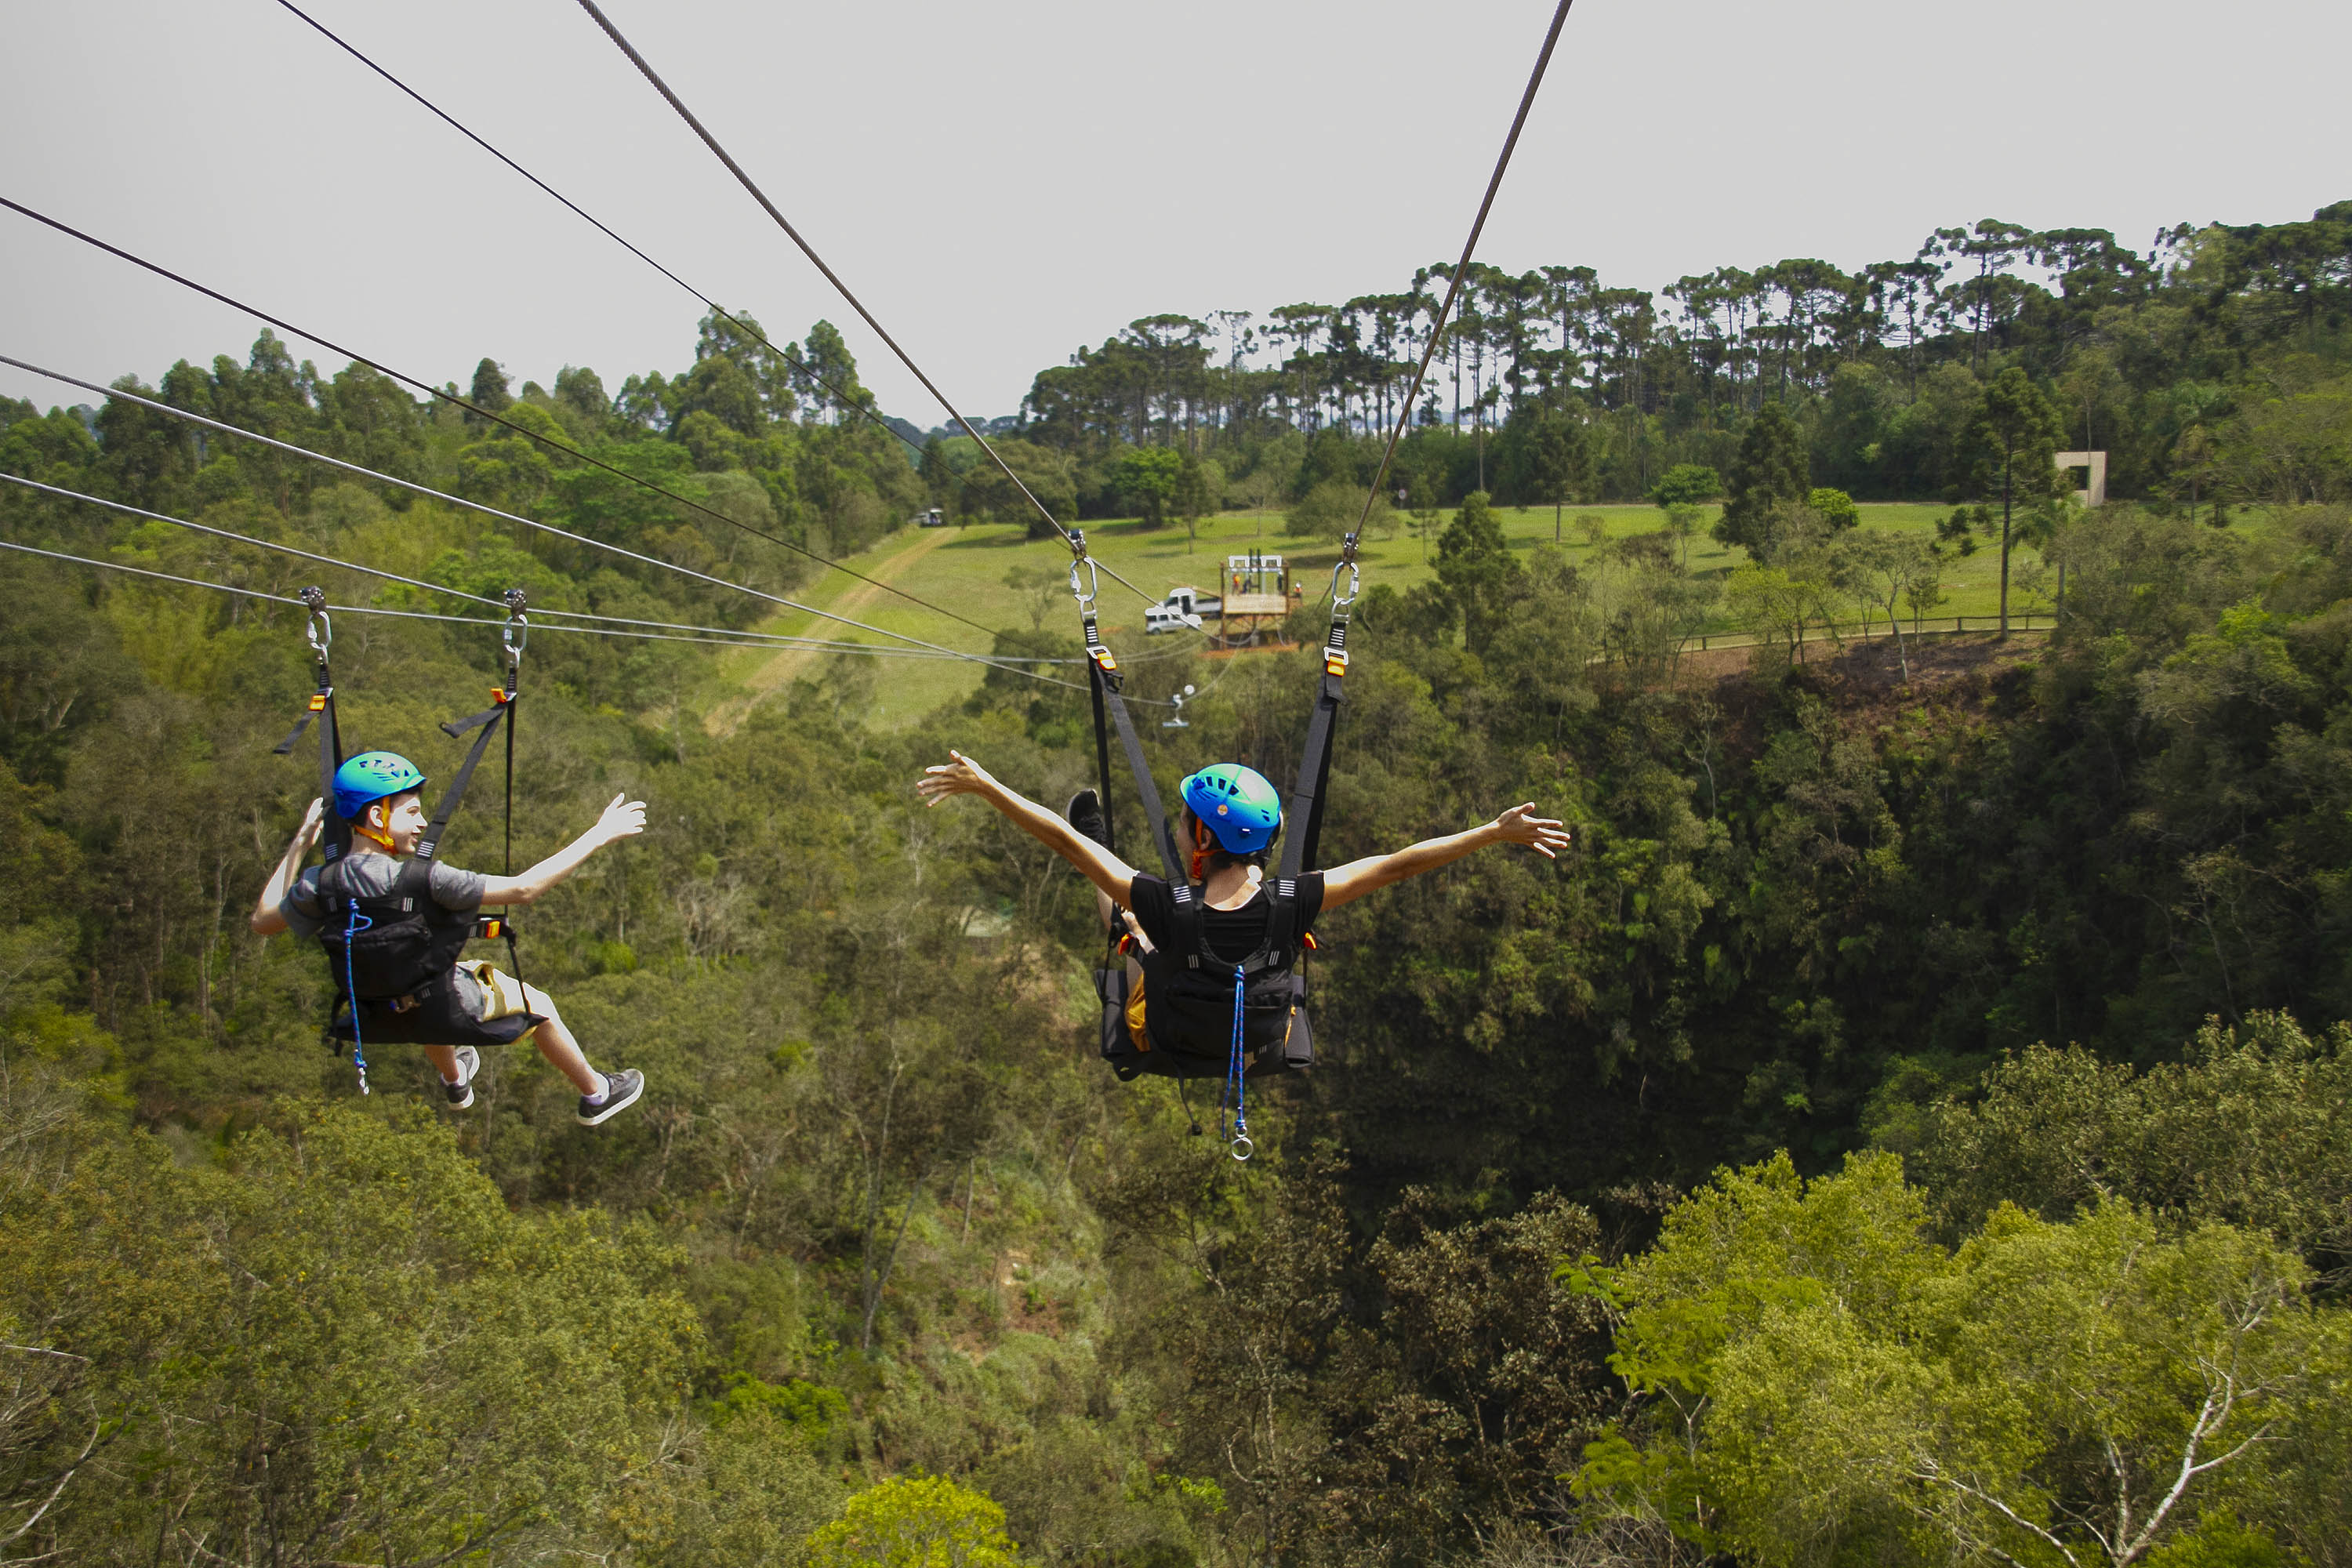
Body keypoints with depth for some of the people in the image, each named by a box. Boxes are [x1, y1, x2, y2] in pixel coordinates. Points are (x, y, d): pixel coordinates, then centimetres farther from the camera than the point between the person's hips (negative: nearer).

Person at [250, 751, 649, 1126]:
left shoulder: (319, 887, -18)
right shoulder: (424, 881, -32)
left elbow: (263, 921, 3)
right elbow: (523, 889, -29)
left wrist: (298, 845, 7)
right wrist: (599, 835, -24)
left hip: (376, 1022, 5)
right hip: (451, 1012, -5)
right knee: (537, 1005, 22)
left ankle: (455, 1082, 62)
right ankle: (597, 1095, 40)